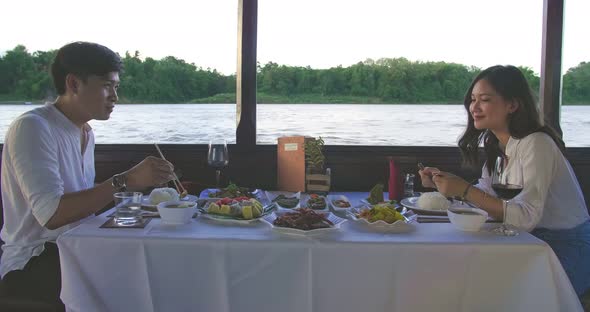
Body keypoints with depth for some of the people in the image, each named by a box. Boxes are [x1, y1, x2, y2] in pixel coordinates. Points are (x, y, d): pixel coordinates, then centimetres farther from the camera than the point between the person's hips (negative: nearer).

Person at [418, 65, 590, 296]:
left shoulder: (536, 144, -21)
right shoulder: (496, 146, 6)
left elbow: (526, 217, -29)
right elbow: (485, 196, 8)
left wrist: (464, 190, -32)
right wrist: (443, 182, -5)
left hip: (567, 248, -7)